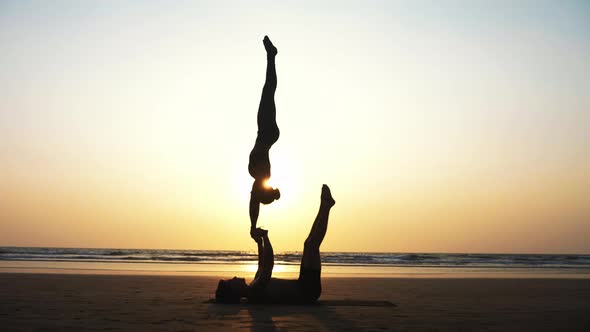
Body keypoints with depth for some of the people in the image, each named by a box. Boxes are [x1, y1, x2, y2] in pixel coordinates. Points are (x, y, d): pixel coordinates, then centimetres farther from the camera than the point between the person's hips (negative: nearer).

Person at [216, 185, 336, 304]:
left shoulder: (252, 291, 8)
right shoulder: (254, 291, -24)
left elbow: (262, 267, 25)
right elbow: (269, 263, -32)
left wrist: (260, 243, 25)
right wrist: (265, 236, -20)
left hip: (305, 290, 9)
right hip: (308, 291, -9)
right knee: (311, 244, -13)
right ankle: (325, 205, 3)